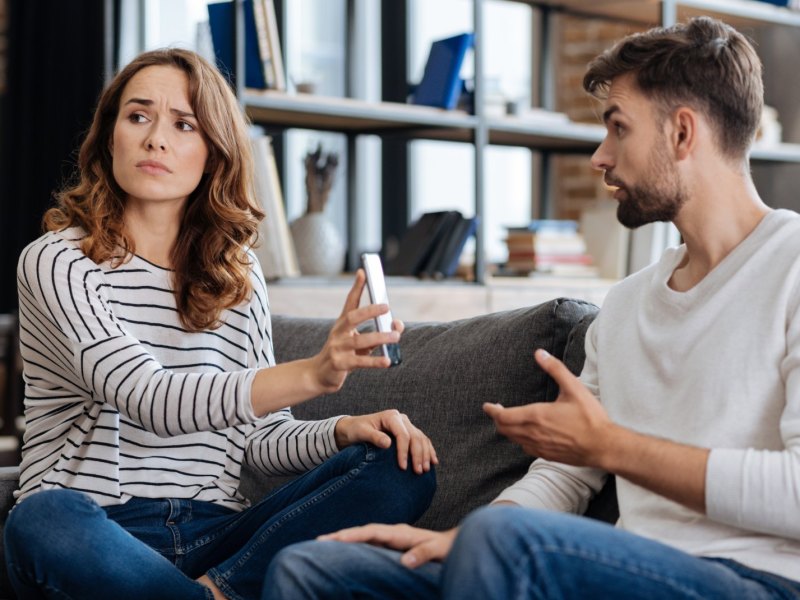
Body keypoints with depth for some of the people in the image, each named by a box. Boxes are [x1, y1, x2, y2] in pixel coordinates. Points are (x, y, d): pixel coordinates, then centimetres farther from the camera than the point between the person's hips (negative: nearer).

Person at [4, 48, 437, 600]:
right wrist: (312, 375, -34)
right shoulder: (58, 261, -3)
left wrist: (346, 430, -9)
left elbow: (261, 437, 14)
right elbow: (148, 399, -20)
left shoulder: (239, 274, 14)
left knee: (404, 469, -15)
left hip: (215, 536, 5)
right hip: (99, 534, -4)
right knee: (44, 520, -39)